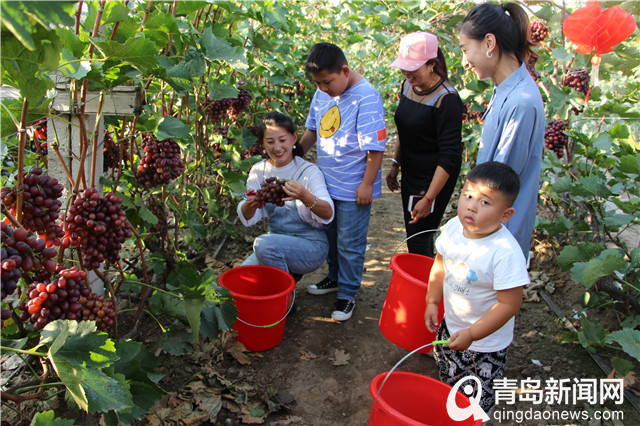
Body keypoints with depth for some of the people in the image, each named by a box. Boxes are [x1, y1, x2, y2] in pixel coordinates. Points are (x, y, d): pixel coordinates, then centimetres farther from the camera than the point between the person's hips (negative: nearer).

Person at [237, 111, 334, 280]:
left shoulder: (309, 171, -13)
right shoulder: (259, 171, 1)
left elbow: (328, 214, -26)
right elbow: (247, 219, -4)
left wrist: (305, 196, -47)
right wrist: (251, 204, -28)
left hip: (311, 246, -5)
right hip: (277, 240, 6)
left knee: (264, 243, -30)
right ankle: (289, 272, 14)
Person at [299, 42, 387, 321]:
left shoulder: (366, 97, -20)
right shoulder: (322, 94, 3)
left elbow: (375, 147, -19)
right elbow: (312, 130, 17)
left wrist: (367, 184, -18)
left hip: (353, 189, -7)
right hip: (326, 183, 7)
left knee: (349, 244, 5)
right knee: (330, 235, 22)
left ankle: (347, 294, 21)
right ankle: (335, 277, 42)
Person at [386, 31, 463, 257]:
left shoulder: (447, 100, -22)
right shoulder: (409, 86, 3)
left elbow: (449, 157, -22)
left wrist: (428, 199, -23)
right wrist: (395, 164, 17)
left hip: (434, 179, -8)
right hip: (411, 175, 8)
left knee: (418, 242, -4)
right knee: (413, 233, 17)